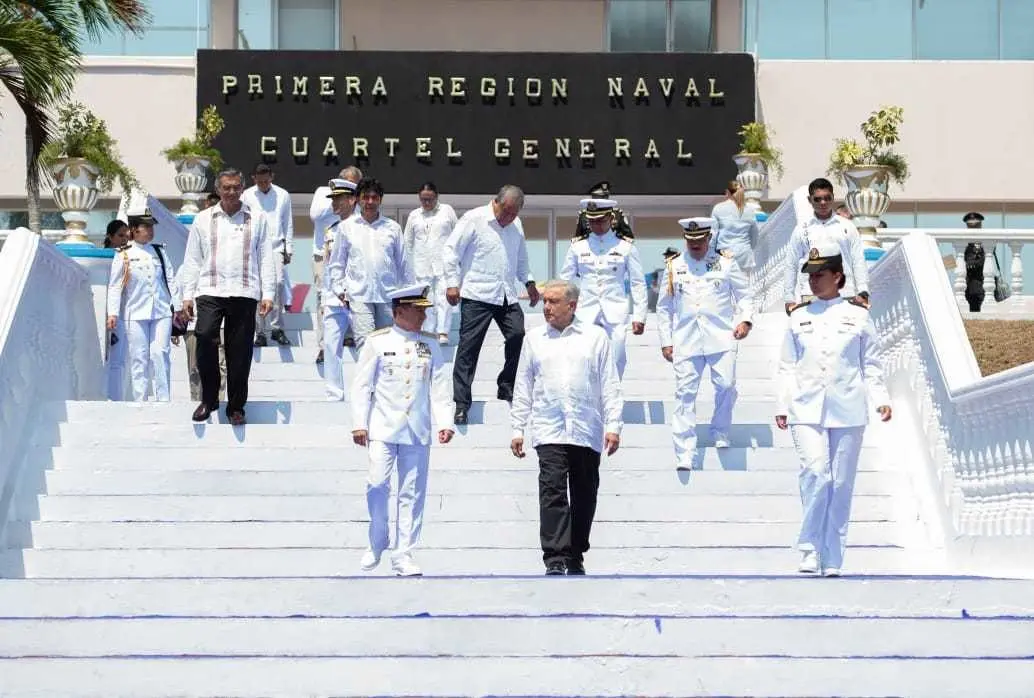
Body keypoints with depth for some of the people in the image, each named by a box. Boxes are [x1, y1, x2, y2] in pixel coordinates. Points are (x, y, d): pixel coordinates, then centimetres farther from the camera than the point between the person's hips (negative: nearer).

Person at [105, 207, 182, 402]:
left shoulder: (159, 252, 11)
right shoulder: (123, 255, 1)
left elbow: (171, 280, 13)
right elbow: (115, 286, 0)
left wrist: (177, 306, 9)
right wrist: (112, 313, -7)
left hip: (162, 312, 2)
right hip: (135, 314, -2)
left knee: (160, 353, -4)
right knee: (139, 357, -1)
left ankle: (163, 399, 0)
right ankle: (140, 399, 5)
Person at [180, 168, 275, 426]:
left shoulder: (256, 220, 11)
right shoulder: (203, 219, 12)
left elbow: (265, 259, 10)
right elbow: (192, 259, 12)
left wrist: (268, 294, 3)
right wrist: (188, 295, 6)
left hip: (244, 293, 0)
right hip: (210, 291, 0)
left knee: (239, 352, 0)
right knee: (205, 337, -21)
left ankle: (236, 407, 13)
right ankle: (209, 399, -5)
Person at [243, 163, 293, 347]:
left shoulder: (282, 195, 9)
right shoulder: (247, 196, 6)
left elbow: (288, 224, 13)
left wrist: (288, 249, 10)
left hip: (276, 247, 0)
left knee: (278, 284, -14)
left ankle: (276, 327, -4)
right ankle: (260, 332, 3)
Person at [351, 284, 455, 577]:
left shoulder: (430, 344, 10)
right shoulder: (377, 342, 2)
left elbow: (439, 387, 9)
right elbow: (362, 385, 2)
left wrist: (445, 422, -1)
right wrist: (359, 424, -3)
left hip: (418, 431, 3)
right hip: (383, 429, -3)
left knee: (412, 493, 2)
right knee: (377, 485, -9)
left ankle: (403, 555, 8)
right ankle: (376, 545, 14)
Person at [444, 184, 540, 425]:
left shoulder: (516, 225, 14)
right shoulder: (474, 219, -4)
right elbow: (452, 250, -5)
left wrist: (528, 282, 21)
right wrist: (452, 283, -9)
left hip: (508, 295, 6)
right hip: (477, 295, -5)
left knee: (518, 337, -7)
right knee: (469, 347, -5)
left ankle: (507, 387, 14)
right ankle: (461, 403, 0)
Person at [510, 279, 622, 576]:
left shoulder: (595, 336, 7)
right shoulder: (534, 339, 11)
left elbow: (610, 384, 6)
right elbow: (523, 387, 14)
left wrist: (613, 425, -2)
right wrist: (517, 429, 10)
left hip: (587, 432, 0)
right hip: (549, 431, 0)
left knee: (584, 496, 7)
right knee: (552, 492, -14)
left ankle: (576, 556, 20)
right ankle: (555, 559, -18)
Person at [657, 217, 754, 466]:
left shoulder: (725, 263, 9)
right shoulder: (674, 267, 12)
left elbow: (744, 294, 12)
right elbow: (664, 308, 16)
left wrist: (745, 319, -5)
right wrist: (665, 341, 10)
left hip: (721, 339, 0)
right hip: (686, 341, 1)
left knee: (726, 385, -11)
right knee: (685, 393, -5)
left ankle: (720, 433, 15)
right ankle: (684, 455, -5)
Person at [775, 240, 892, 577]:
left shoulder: (857, 315, 6)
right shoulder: (799, 316, 10)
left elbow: (871, 363, 9)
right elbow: (787, 366, 12)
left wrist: (880, 399, -3)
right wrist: (782, 406, 6)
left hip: (848, 411, 0)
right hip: (806, 410, 0)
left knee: (841, 483, 3)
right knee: (815, 473, -17)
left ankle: (832, 559, 11)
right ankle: (810, 550, -8)